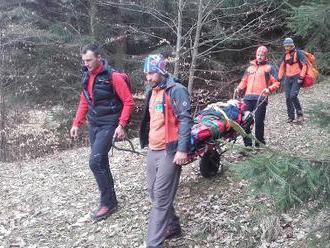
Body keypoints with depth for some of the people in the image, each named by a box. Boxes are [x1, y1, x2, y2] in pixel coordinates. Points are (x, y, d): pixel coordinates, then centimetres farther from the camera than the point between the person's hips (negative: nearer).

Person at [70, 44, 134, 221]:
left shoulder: (113, 76, -15)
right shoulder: (87, 76, 8)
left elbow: (128, 102, -13)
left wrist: (121, 125, -19)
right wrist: (76, 124, 13)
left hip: (108, 125, -7)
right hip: (93, 125, 7)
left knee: (95, 162, -14)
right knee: (101, 162, 12)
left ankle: (108, 203, -1)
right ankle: (109, 198, 26)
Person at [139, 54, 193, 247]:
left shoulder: (176, 90, -10)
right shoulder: (153, 92, 17)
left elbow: (186, 120, -17)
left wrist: (182, 149, -23)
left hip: (169, 152, -9)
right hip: (153, 151, 9)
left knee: (161, 199, -6)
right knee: (155, 194, 15)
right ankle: (173, 227, 32)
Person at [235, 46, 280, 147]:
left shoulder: (269, 68, 10)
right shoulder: (250, 67, 24)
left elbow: (276, 83, 5)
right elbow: (244, 81, 26)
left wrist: (269, 89, -14)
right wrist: (239, 88, 7)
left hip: (261, 98, -4)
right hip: (248, 97, 4)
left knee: (259, 121, -7)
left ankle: (259, 143, 5)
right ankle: (247, 143, 7)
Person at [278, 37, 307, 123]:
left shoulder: (298, 53, -5)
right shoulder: (285, 55, 12)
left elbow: (305, 65, -8)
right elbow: (282, 67, 19)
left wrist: (301, 77, -14)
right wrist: (279, 78, 11)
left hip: (296, 78, -6)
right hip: (288, 78, 6)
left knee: (293, 96, -19)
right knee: (288, 98, 2)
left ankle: (300, 115, -5)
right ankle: (291, 117, 10)